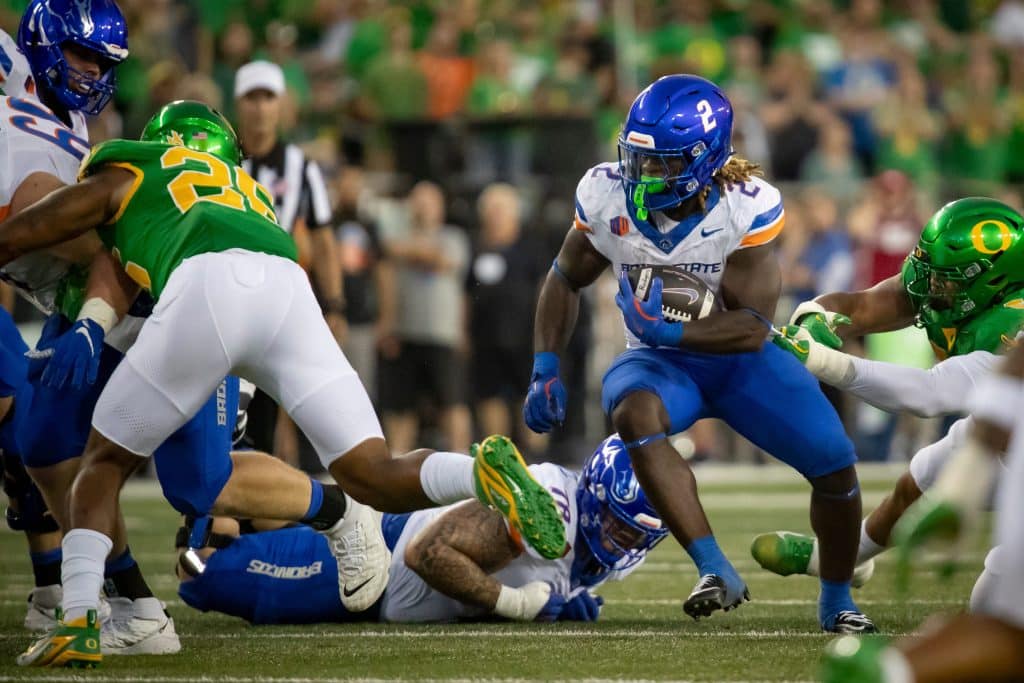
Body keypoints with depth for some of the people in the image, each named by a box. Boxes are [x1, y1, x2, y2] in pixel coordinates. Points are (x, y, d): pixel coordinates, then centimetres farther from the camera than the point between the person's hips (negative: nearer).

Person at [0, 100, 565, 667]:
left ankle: (77, 624, -2)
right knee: (376, 477, 2)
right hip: (290, 290, 4)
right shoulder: (249, 192, 43)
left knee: (105, 461, 14)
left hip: (209, 290, -3)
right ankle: (481, 472, -28)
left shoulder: (125, 174, 31)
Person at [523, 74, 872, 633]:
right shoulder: (608, 198, -15)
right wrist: (544, 371, -6)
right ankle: (715, 571, -38)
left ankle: (837, 599, 18)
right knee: (634, 414, -36)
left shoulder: (747, 209, -23)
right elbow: (565, 280, 3)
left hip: (741, 357, -1)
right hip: (659, 361, 1)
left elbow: (753, 327, -24)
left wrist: (669, 329, -37)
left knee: (835, 466, -12)